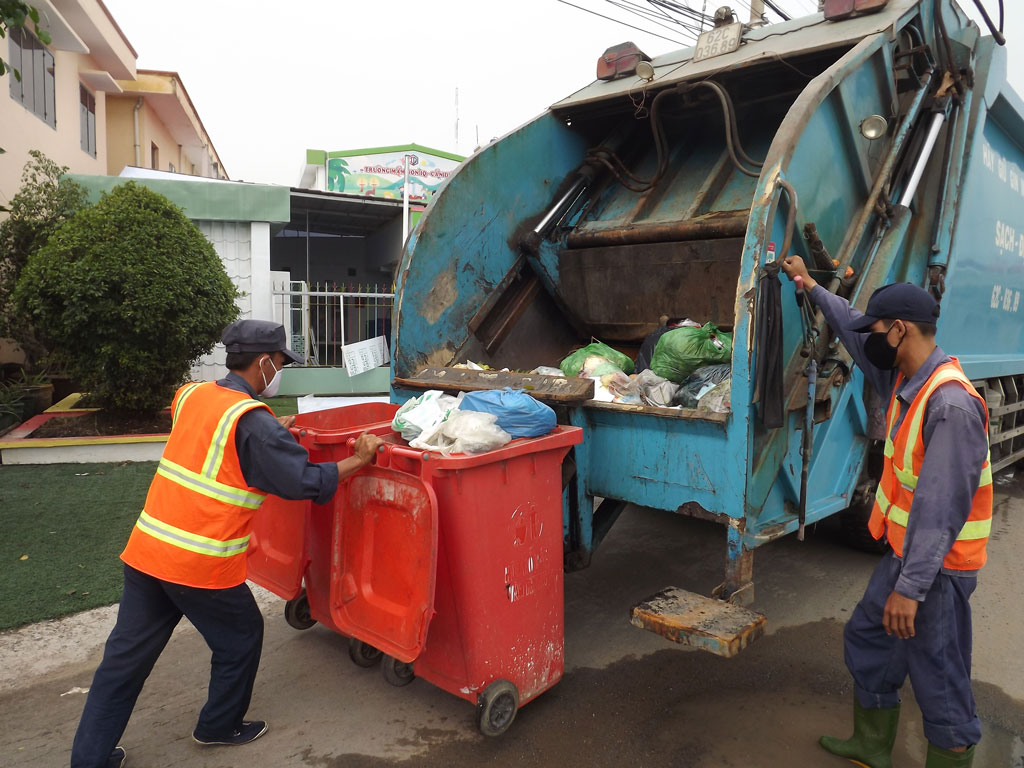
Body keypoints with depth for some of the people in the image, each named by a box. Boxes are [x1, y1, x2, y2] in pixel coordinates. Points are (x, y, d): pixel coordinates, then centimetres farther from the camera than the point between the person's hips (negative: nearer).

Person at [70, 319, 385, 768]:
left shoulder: (191, 395, 6)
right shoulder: (253, 420, -16)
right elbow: (307, 480, -17)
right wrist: (359, 460, -6)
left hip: (145, 548, 7)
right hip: (201, 564, -7)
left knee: (126, 653, 18)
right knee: (240, 637, 18)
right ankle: (220, 726, 35)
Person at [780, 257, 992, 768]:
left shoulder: (951, 403, -26)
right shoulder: (904, 378, 2)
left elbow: (941, 506, -29)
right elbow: (853, 330, 19)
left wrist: (910, 588, -29)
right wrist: (810, 285, 28)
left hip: (937, 567, -10)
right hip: (906, 551, 10)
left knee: (939, 684, 3)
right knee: (865, 638, 21)